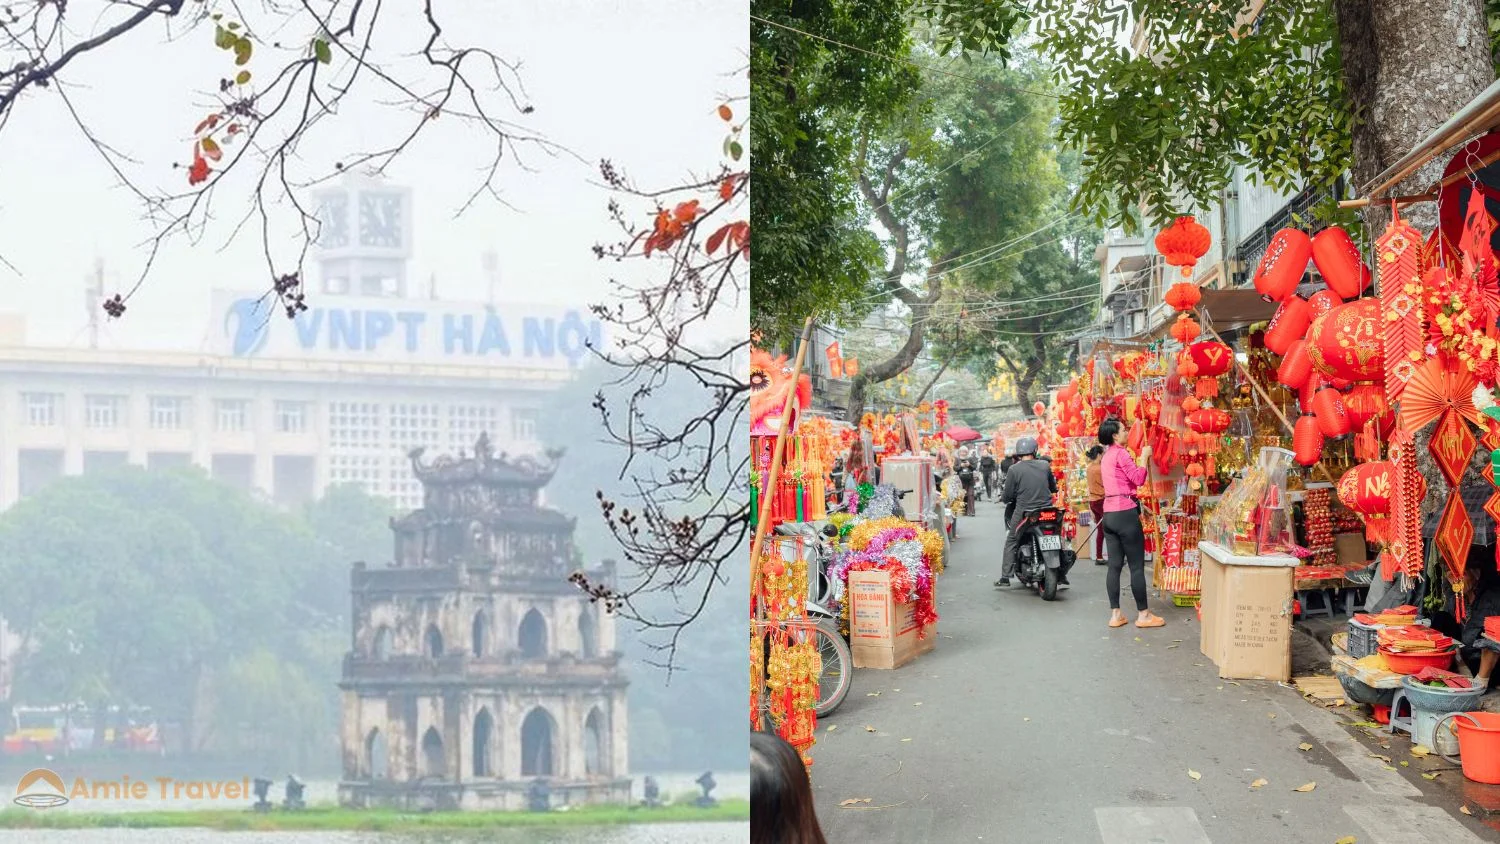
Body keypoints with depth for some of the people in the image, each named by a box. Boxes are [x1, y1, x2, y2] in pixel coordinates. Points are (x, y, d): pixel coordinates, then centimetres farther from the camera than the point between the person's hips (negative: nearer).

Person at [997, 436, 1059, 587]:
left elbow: (1007, 496, -5)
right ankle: (1061, 575, 17)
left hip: (1024, 513, -2)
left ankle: (1005, 576, 6)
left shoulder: (1014, 470, -8)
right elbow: (1053, 488, 15)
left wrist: (1003, 496, 18)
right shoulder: (1045, 466, 2)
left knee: (1011, 542, 11)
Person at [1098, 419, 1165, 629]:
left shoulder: (1106, 457, 18)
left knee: (1114, 565, 7)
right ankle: (1143, 614, 1)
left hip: (1109, 513, 9)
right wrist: (1144, 456, -4)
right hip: (1125, 513, -9)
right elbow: (1139, 479, -14)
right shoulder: (1121, 453, -9)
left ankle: (1115, 614, 5)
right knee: (1137, 565, -3)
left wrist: (1140, 458, 17)